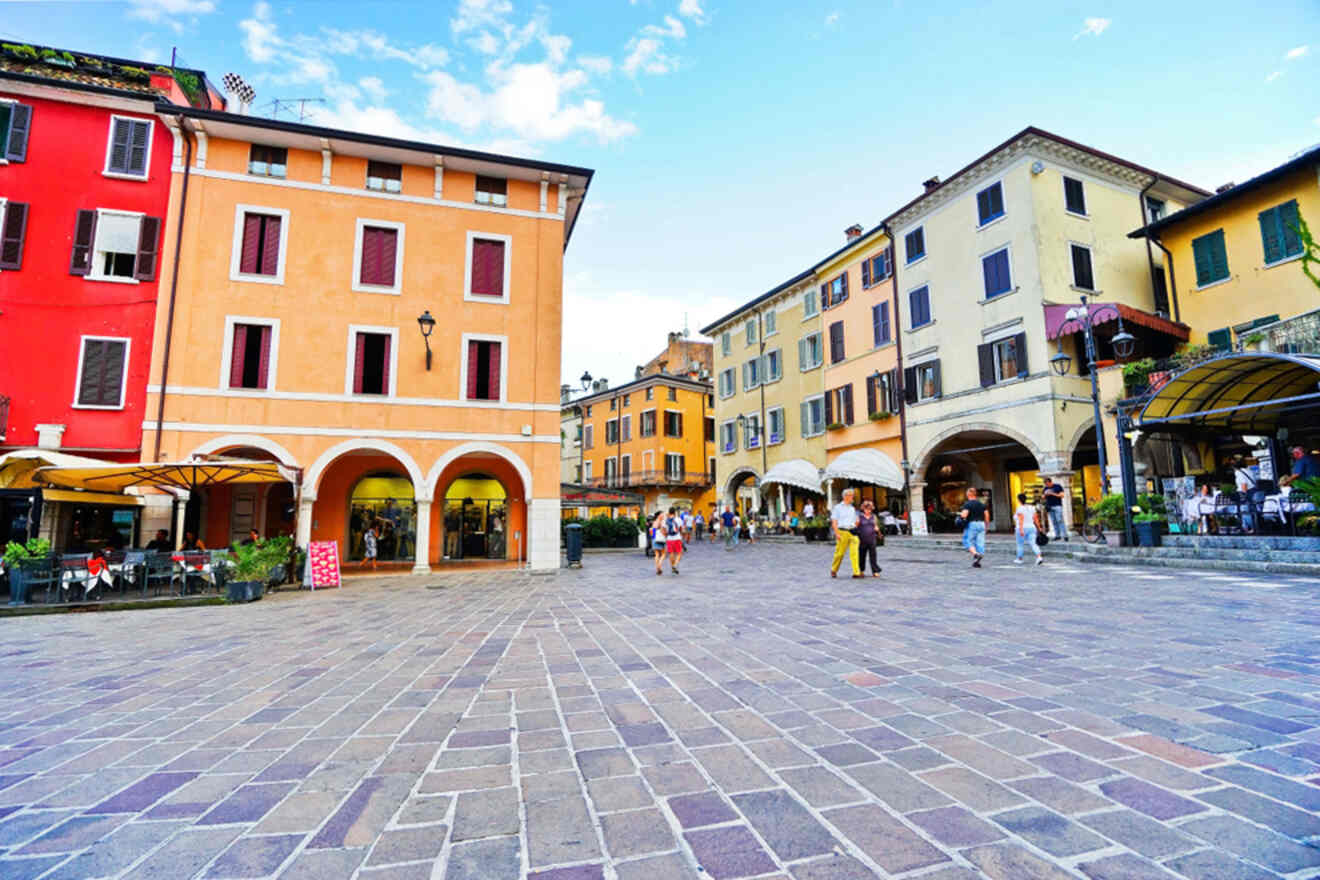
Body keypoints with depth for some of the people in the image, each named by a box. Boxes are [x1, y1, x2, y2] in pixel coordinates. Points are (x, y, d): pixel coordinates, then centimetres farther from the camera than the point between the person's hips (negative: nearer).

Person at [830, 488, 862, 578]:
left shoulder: (853, 508, 17)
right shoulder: (838, 507, 3)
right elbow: (834, 522, -3)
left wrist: (855, 530, 7)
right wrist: (837, 533, -12)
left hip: (853, 533, 4)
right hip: (842, 532, -4)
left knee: (854, 552, -7)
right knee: (840, 553, 2)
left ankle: (856, 572, -9)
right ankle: (833, 570, 20)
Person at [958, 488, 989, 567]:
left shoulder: (967, 504, -7)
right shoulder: (982, 503, 11)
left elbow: (964, 515, -18)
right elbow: (987, 515, 9)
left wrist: (960, 514, 3)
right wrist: (986, 525, 17)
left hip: (971, 524, -5)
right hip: (981, 524, 5)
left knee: (968, 541, 2)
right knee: (980, 542, 5)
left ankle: (975, 554, -22)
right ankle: (977, 562, 3)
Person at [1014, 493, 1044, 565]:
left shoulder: (1020, 509, -12)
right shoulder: (1031, 507, 7)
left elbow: (1021, 520, -22)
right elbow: (1036, 519, 6)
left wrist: (1021, 530, -26)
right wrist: (1039, 528, 12)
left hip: (1022, 529, -5)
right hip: (1031, 528, 5)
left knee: (1020, 544, 11)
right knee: (1033, 544, -2)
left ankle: (1019, 559, 21)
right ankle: (1039, 557, -21)